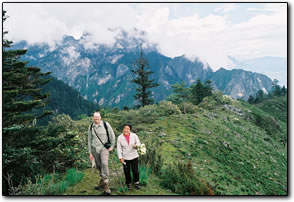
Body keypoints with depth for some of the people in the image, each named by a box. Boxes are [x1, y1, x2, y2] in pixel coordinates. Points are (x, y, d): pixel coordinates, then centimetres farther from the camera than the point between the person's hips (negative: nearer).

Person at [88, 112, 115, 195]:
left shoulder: (105, 125, -6)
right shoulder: (91, 127, 4)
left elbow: (112, 135, 5)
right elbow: (89, 140, 10)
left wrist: (112, 146, 7)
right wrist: (90, 153, 10)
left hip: (104, 148, -4)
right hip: (95, 149, 4)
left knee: (104, 164, -21)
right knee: (98, 166, 11)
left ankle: (106, 185, -17)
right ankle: (102, 181, 32)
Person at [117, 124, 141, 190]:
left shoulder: (134, 136, -6)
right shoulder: (120, 138, -6)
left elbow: (139, 143, 4)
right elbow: (119, 148, -2)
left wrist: (136, 145, -18)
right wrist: (120, 157, -7)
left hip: (134, 156, 0)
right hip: (125, 158, 0)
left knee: (135, 171, 2)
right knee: (127, 172, 6)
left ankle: (136, 182, 25)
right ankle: (128, 183, 28)